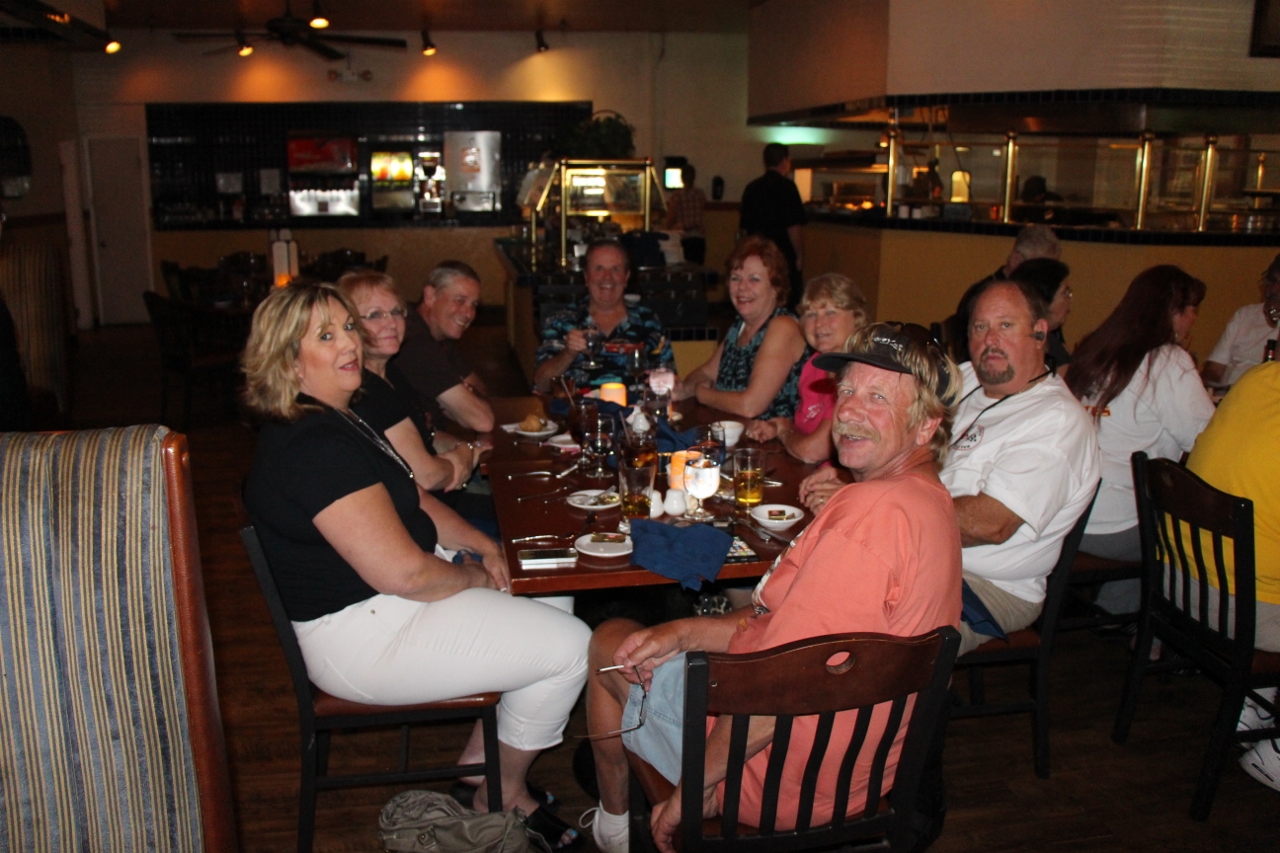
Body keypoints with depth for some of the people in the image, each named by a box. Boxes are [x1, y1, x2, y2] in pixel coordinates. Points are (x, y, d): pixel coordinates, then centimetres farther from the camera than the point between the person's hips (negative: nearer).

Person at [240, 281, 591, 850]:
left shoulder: (334, 420, 9)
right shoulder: (313, 446, -26)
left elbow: (411, 503, 18)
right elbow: (404, 573, -28)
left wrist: (481, 544, 2)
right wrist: (476, 576, -9)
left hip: (382, 604, 11)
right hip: (360, 639, -11)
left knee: (553, 605, 16)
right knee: (570, 647, -9)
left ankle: (480, 754, 23)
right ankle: (502, 795, 14)